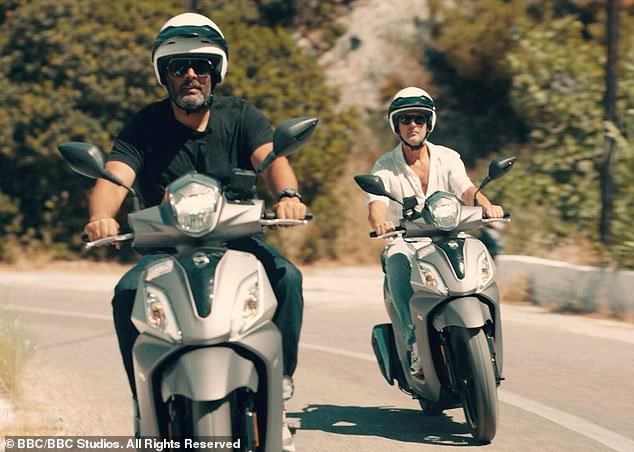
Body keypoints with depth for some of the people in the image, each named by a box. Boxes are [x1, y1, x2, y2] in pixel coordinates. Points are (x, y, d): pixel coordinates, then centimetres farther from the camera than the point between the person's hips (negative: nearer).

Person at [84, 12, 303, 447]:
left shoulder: (240, 115, 0)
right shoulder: (146, 125, -2)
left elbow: (271, 158, -18)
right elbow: (115, 176, -17)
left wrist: (287, 194, -43)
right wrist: (102, 216, -42)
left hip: (237, 237, 0)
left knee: (287, 276, -29)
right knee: (128, 293, -28)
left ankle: (280, 375, -12)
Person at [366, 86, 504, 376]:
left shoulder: (448, 158, 8)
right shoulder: (385, 166, 3)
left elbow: (466, 190, -8)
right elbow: (376, 205, -14)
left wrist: (486, 205, -33)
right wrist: (379, 223, -40)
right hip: (403, 244, -2)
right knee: (398, 264, -37)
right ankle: (415, 341, -42)